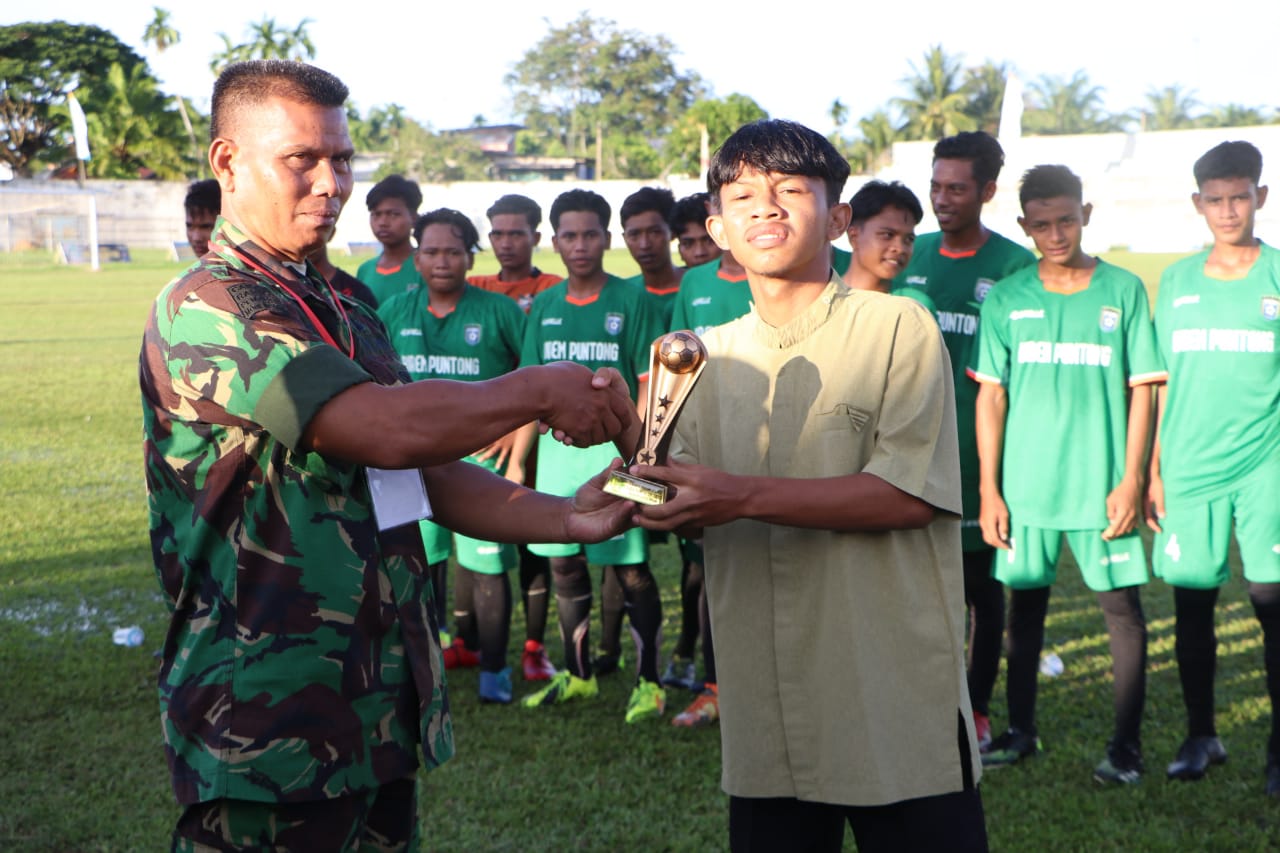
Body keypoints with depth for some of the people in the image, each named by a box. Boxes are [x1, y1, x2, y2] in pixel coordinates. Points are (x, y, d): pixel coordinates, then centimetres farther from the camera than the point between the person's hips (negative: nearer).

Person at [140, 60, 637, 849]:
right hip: (270, 727, -8)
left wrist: (563, 519, -2)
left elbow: (430, 474, 13)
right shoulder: (204, 308, -15)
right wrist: (541, 390, -13)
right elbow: (389, 429, -27)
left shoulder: (347, 312, 14)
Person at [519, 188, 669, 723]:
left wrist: (631, 452, -15)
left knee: (631, 567, -1)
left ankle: (648, 681, 11)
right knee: (563, 564, 11)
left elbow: (649, 383, -6)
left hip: (614, 444, -5)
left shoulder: (632, 300, -3)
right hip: (556, 444, 5)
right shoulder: (544, 306, 11)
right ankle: (577, 675, 26)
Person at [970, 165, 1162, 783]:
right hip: (1025, 484, 2)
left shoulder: (1123, 291, 0)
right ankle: (1021, 730, 24)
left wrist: (1130, 480, -6)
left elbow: (1140, 391, 1)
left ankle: (1126, 742, 12)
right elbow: (990, 396, 4)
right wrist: (988, 489, 0)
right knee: (1026, 599, 10)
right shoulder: (1005, 299, 3)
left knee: (1121, 604, 1)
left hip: (1101, 483, -1)